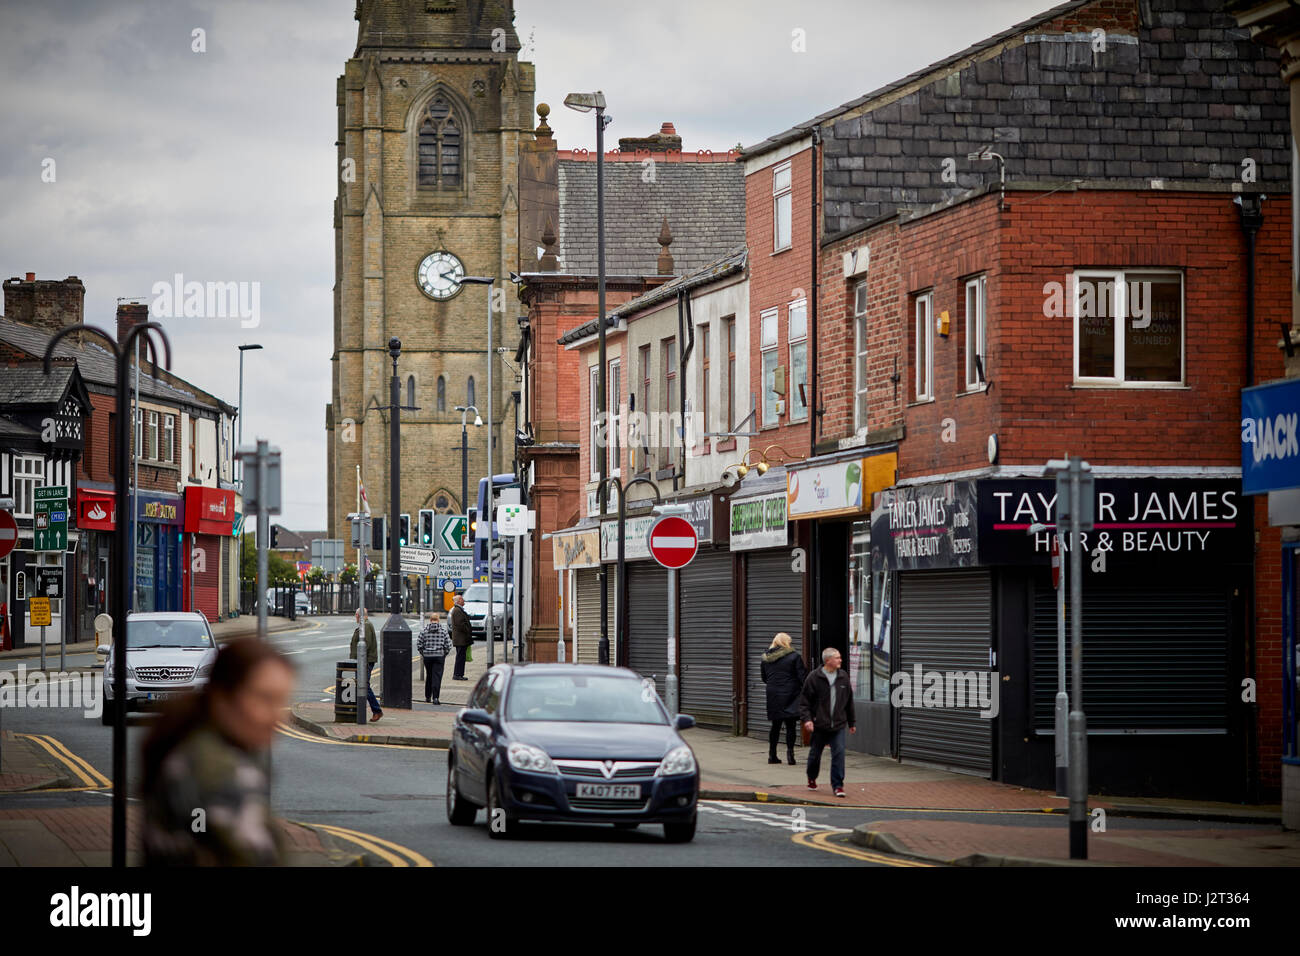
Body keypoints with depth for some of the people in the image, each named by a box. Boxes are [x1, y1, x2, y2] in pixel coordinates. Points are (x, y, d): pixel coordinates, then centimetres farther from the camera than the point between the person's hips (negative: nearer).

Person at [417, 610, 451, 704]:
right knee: (437, 677, -3)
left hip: (427, 656, 2)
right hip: (439, 656, -2)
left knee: (429, 676, 16)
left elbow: (419, 644, -1)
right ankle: (435, 698, -13)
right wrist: (445, 654, 9)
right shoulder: (443, 630, -3)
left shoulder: (425, 630, -1)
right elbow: (448, 644, -5)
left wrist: (423, 653, 12)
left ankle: (428, 697, 23)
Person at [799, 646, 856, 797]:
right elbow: (804, 700, -4)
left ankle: (837, 785, -4)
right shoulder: (814, 677, -6)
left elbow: (849, 702, 15)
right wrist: (806, 718, -16)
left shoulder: (844, 678, 6)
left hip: (838, 725, 2)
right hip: (819, 725, -2)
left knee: (839, 753, -9)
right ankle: (812, 779, 36)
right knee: (815, 754, 11)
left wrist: (852, 722, 18)